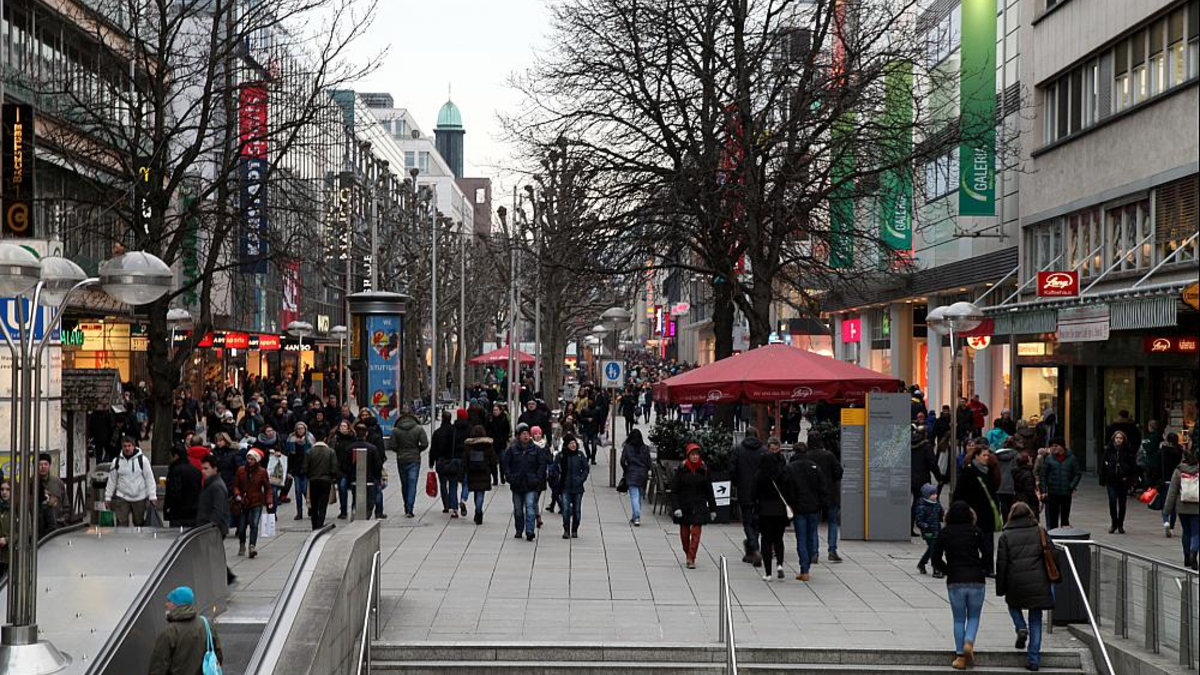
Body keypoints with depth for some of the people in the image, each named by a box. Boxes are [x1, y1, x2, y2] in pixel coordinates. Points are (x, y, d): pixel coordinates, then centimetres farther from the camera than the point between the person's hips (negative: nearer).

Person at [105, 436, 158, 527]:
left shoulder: (142, 459, -4)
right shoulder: (117, 461, 3)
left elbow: (150, 479, -3)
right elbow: (112, 480, 9)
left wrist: (152, 496, -8)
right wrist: (108, 497, 8)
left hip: (140, 498, -1)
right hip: (122, 497, 1)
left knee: (139, 524, 10)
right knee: (120, 524, -9)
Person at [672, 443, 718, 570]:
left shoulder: (704, 470, 1)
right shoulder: (682, 469, -3)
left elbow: (709, 491, 7)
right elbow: (674, 490, -3)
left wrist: (712, 509, 7)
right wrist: (676, 507, -12)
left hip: (699, 507, 0)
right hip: (684, 506, 0)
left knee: (696, 532, -10)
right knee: (684, 533, 8)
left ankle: (691, 559, -9)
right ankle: (688, 555, 29)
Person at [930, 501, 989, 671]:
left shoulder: (944, 534, 3)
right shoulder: (976, 532, 0)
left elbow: (936, 560, 2)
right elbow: (987, 554, -6)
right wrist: (982, 571, 9)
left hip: (955, 582, 0)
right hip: (976, 580, 0)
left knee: (959, 619, 11)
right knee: (973, 616, 14)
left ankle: (960, 656, 7)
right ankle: (969, 642, -13)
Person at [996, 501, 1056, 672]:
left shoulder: (1006, 536, 0)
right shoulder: (1040, 532, 5)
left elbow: (1001, 564, -1)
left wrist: (1000, 588, 6)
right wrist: (1052, 579, 13)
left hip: (1015, 583, -1)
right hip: (1038, 584, 1)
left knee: (1013, 604, 30)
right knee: (1036, 620, 9)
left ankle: (1021, 628, 2)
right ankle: (1033, 659, 5)